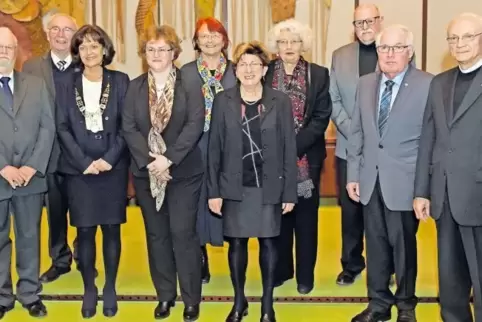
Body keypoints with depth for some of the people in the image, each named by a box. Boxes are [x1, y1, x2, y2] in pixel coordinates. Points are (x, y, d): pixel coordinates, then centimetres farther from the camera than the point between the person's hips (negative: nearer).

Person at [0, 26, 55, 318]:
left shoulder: (37, 85, 8)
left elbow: (48, 128, 3)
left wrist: (32, 166, -8)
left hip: (31, 176, 2)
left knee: (30, 237, 10)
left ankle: (30, 294, 22)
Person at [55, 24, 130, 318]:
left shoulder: (120, 81, 3)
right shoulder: (66, 84, 6)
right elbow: (62, 128, 1)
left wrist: (109, 158, -12)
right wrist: (84, 162, -10)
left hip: (113, 166, 0)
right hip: (79, 168, 1)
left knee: (112, 229, 4)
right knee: (85, 231, 2)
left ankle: (110, 288, 17)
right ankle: (89, 289, 16)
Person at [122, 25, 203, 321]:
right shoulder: (135, 87, 7)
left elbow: (195, 125, -12)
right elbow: (128, 128, -2)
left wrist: (168, 158, -19)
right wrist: (149, 161, -15)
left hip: (183, 171, -3)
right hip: (146, 172, 4)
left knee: (183, 233, -2)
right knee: (157, 235, 11)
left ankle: (192, 298, 12)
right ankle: (165, 295, 24)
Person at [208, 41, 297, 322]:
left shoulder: (280, 101, -2)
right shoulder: (223, 101, 0)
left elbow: (289, 149, -1)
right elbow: (215, 148, 1)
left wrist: (290, 192, -4)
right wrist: (213, 190, -3)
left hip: (269, 186, -1)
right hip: (234, 186, 1)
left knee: (268, 242, 6)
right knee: (237, 243, 8)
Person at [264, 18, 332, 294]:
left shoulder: (319, 75, 0)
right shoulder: (265, 72, 3)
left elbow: (321, 117, -6)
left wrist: (295, 146, -16)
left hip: (307, 155, -1)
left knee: (305, 215, 6)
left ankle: (306, 275, 17)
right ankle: (280, 270, 23)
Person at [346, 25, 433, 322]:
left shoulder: (429, 85, -7)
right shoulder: (365, 84, 8)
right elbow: (357, 133, 10)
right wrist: (353, 175, 7)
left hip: (404, 181, -4)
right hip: (370, 180, 4)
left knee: (403, 245, 9)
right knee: (375, 244, 12)